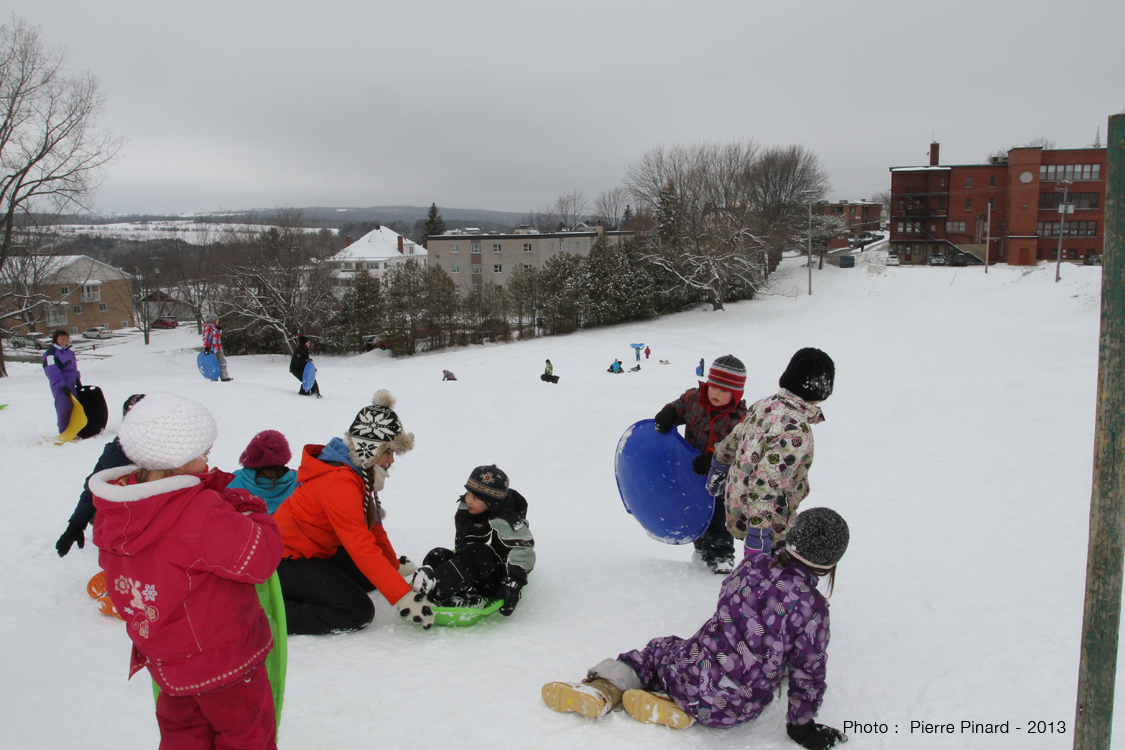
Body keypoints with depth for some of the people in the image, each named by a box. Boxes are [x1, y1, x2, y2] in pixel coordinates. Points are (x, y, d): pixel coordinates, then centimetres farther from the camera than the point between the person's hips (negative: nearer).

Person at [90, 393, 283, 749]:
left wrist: (208, 490, -6)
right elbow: (260, 558, -28)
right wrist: (253, 511, -11)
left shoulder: (111, 510, -8)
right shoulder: (202, 514, -33)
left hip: (164, 656, 7)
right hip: (224, 658, -7)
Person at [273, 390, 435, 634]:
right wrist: (403, 597, -35)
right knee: (358, 613, -18)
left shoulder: (359, 474, 4)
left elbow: (373, 528, 15)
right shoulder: (339, 481, -28)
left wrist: (395, 566, 16)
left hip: (318, 551, 10)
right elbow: (362, 547, -33)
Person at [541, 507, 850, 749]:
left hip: (694, 674, 1)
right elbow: (808, 672, -5)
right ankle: (681, 707, 4)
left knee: (659, 648, 29)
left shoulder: (752, 565, -3)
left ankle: (604, 688, 4)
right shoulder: (812, 607, -13)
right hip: (737, 712, -1)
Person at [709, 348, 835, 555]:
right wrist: (758, 535, -28)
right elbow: (765, 484, -31)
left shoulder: (764, 405, -1)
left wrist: (718, 469, 31)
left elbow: (733, 439, 14)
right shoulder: (796, 430, -28)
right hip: (768, 520, -9)